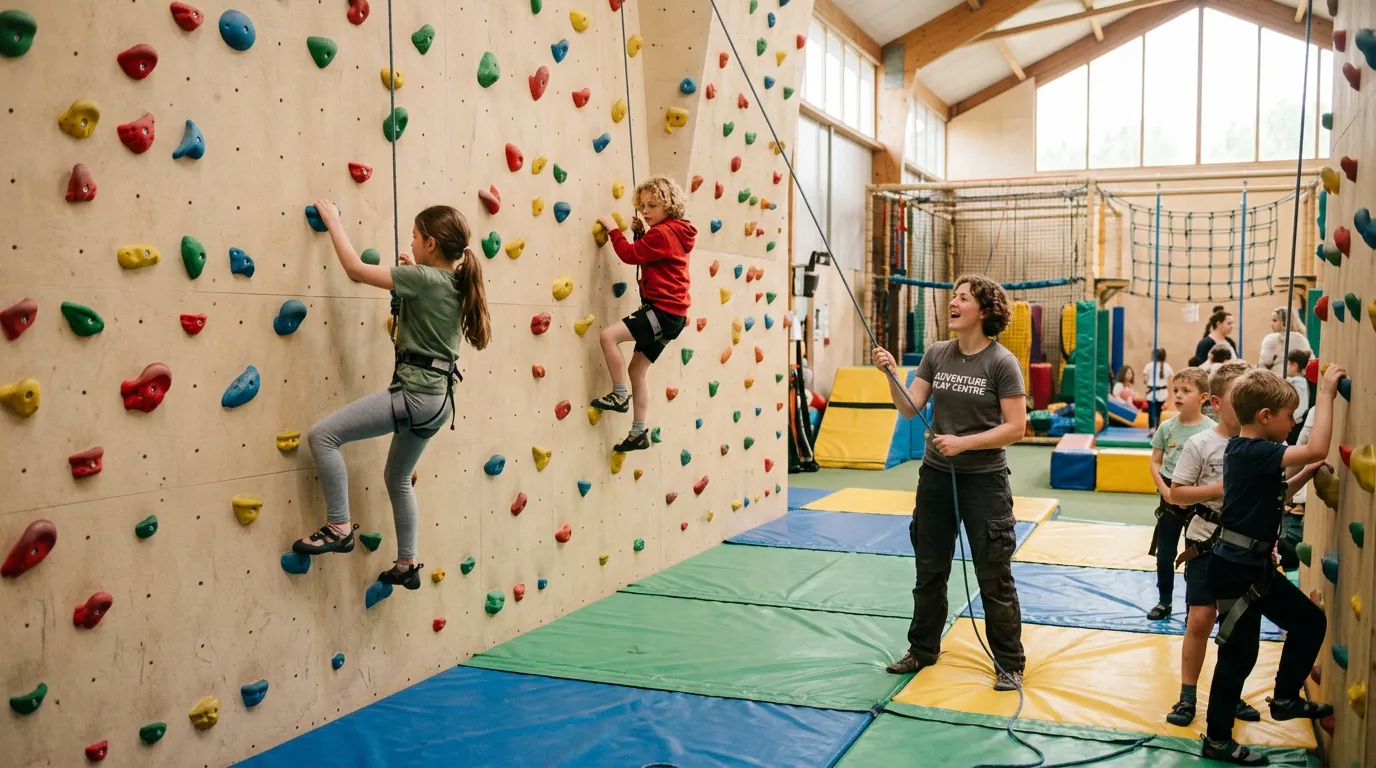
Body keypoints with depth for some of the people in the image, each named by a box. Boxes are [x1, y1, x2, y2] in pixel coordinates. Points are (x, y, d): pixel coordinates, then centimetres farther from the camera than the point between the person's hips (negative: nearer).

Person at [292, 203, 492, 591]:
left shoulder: (423, 279, -15)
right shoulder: (456, 284, 10)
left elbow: (355, 269, -11)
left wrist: (332, 221, 0)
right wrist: (414, 270, 28)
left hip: (414, 394, -10)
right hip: (438, 399, 10)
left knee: (322, 434, -7)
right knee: (398, 478, 24)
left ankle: (339, 528, -3)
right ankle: (407, 565, 32)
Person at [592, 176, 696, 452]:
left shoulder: (662, 233, -12)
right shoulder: (673, 233, 18)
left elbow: (630, 255, -14)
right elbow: (646, 254, 25)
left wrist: (613, 228, -1)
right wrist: (640, 233, 10)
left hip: (663, 311, -11)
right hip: (667, 313, 11)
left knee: (608, 335, -20)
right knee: (637, 372, 13)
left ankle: (621, 396, -6)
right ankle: (639, 434, 18)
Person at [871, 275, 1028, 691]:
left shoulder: (1001, 362, -12)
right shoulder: (936, 354, 2)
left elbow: (1016, 427, -15)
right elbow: (910, 408, -1)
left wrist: (964, 442, -21)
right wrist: (891, 374, -16)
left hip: (984, 480, -5)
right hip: (936, 475, 5)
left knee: (994, 577, 3)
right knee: (929, 570, 17)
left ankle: (1010, 664, 19)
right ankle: (923, 649, 33)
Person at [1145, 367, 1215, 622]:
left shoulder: (1212, 430, -12)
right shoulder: (1167, 427, -3)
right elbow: (1155, 462, 3)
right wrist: (1165, 490, -11)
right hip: (1170, 499, 3)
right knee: (1164, 555, 11)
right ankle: (1164, 602, 25)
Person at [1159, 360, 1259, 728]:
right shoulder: (1201, 445, -9)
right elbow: (1176, 493, -9)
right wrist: (1217, 489, -18)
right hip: (1206, 545, -3)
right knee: (1200, 620, -2)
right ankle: (1187, 696, 10)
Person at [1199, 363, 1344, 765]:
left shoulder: (1244, 451, 9)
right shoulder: (1255, 452, -22)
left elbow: (1271, 498, 21)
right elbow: (1317, 448, -33)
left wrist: (1304, 476, 8)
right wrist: (1326, 391, -23)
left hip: (1255, 566, 10)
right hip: (1237, 569, -10)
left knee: (1310, 620, 18)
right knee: (1239, 653, 1)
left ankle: (1285, 699, 33)